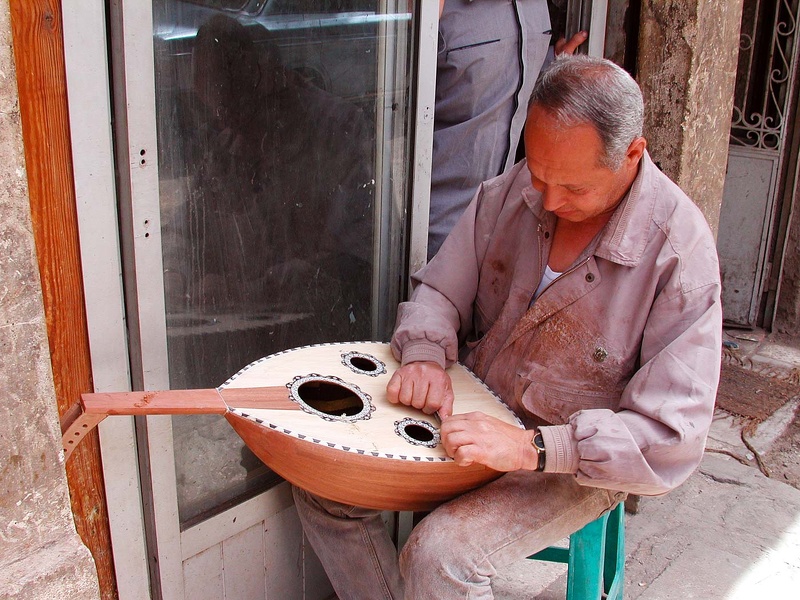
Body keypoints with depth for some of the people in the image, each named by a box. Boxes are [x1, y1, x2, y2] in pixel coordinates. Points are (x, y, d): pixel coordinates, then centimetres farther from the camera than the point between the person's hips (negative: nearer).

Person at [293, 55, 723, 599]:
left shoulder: (679, 252, -22)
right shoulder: (513, 190, -6)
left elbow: (672, 438, -24)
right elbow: (440, 291, 4)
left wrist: (531, 448, -33)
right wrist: (426, 352, -19)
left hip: (579, 463, -5)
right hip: (470, 415, 6)